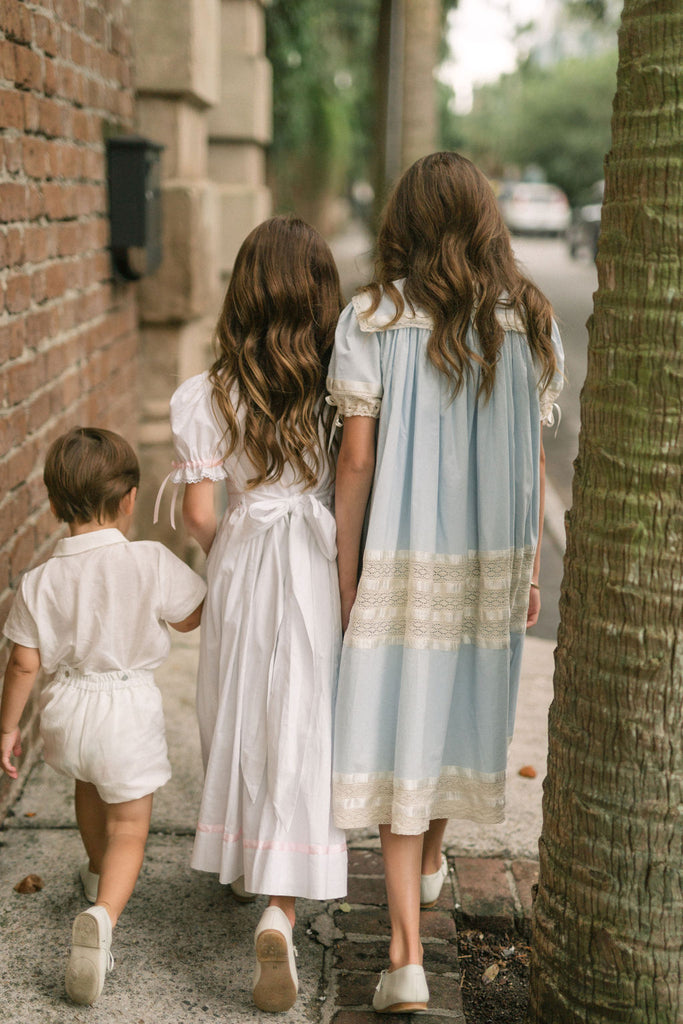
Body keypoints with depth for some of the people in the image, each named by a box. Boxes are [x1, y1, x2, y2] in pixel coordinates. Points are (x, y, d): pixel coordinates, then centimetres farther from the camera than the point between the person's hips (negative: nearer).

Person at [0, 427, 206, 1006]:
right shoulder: (151, 563, -15)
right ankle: (103, 914, -19)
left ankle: (100, 875, 57)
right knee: (128, 827, 7)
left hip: (67, 709, 4)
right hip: (129, 709, -3)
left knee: (89, 789, 32)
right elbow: (191, 618, 1)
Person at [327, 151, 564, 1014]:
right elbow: (532, 460, 3)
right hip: (492, 560, 4)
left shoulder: (372, 319, -9)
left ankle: (407, 957, -1)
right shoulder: (527, 322, 0)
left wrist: (346, 574, 0)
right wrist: (530, 567, 13)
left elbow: (357, 461, -9)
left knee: (398, 729, 2)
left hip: (402, 561, -3)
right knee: (460, 709, 22)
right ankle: (430, 861, 48)